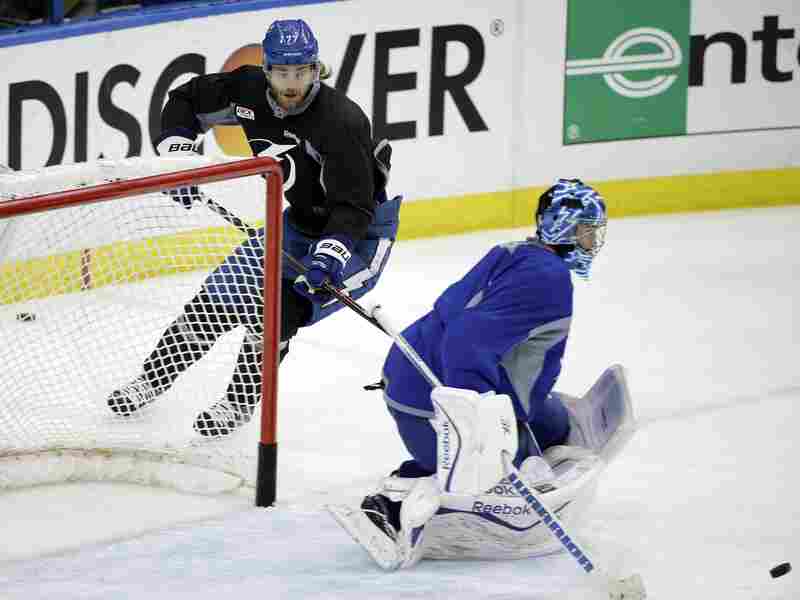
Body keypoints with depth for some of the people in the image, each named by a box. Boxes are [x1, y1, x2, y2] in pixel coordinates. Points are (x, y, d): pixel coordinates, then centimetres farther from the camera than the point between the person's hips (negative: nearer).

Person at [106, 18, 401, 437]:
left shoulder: (339, 120, -32)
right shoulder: (249, 90, -13)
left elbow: (354, 206, -34)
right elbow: (185, 101, 3)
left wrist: (331, 257, -48)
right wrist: (178, 156, -11)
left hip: (359, 233, -7)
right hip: (300, 224, 7)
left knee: (275, 309, -23)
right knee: (223, 292, 2)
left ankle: (240, 402, -3)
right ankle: (151, 379, 19)